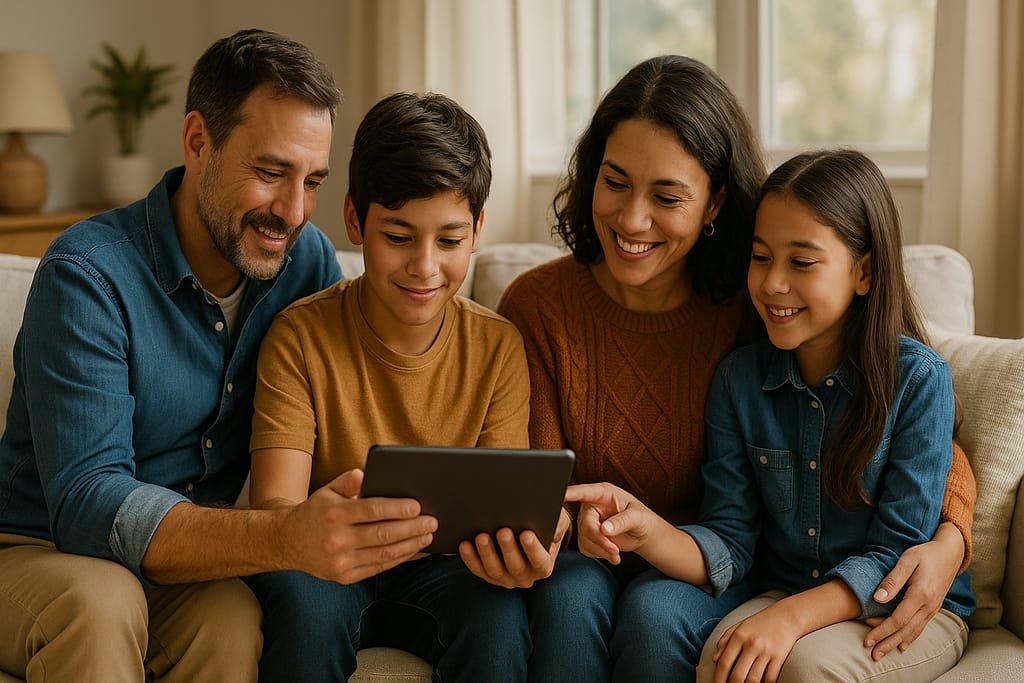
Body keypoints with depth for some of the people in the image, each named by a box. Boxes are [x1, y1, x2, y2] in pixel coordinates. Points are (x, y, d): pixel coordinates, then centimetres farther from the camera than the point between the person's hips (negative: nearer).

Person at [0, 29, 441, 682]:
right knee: (98, 602, -37)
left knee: (232, 618, -31)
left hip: (196, 563, 4)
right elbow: (87, 507, -29)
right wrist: (287, 537, -45)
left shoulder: (308, 257, -1)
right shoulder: (89, 276, -19)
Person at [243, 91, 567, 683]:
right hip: (328, 566, -1)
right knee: (306, 600, -33)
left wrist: (517, 537, -33)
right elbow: (274, 507, -18)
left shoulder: (500, 349, -4)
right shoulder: (301, 337, -10)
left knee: (499, 612, -30)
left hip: (440, 567, 1)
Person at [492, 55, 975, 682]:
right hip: (586, 560, 1)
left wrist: (947, 543, -24)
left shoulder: (751, 307, -11)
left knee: (655, 611, -32)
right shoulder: (537, 307, -9)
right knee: (571, 596, -32)